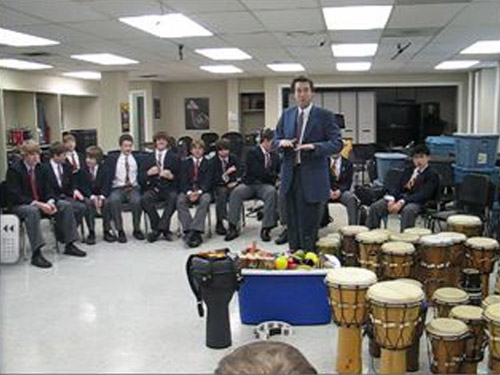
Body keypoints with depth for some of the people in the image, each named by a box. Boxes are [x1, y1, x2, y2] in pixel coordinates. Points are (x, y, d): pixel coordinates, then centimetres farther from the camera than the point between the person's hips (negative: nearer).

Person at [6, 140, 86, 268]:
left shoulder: (40, 168, 5)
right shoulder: (14, 170, -14)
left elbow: (46, 191, 9)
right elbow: (15, 196, -20)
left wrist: (50, 202, -14)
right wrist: (38, 204, -28)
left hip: (40, 202, 7)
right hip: (20, 205, -7)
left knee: (66, 206, -10)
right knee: (32, 211, -39)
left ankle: (69, 245, -7)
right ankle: (36, 253, -41)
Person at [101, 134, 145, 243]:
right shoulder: (112, 158, 8)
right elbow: (106, 177, 0)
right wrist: (105, 195, -13)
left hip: (133, 188, 0)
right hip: (117, 189, 0)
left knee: (137, 200, -32)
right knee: (113, 200, -34)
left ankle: (137, 229, -11)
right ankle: (120, 231, -19)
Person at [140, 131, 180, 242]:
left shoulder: (174, 157, 12)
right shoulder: (149, 158, 17)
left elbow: (180, 177, 6)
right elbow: (142, 178, 12)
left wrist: (171, 176, -15)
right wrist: (148, 173, -10)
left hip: (169, 188, -2)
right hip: (153, 188, 2)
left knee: (173, 198, -35)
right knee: (145, 199, -30)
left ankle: (160, 228, -25)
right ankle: (164, 229, -21)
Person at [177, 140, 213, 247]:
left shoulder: (208, 164, 10)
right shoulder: (186, 163, 14)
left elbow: (208, 182, -1)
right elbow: (183, 181, 4)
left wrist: (199, 192, -19)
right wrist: (189, 192, -16)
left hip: (203, 191, -1)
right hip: (188, 191, 2)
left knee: (205, 200, -35)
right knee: (180, 201, -30)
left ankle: (195, 230, -42)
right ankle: (188, 230, -37)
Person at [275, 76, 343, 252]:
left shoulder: (325, 115, -3)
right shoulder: (287, 114, 12)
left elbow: (337, 143, -7)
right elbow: (276, 140, 18)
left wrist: (314, 146, -22)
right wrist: (282, 142, -7)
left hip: (312, 177, -4)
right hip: (290, 174, 5)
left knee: (309, 223, -1)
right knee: (292, 223, 12)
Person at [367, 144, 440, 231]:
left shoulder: (432, 174, 1)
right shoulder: (409, 170, 23)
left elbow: (423, 194, -13)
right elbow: (398, 186, 14)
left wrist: (402, 202, -25)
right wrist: (391, 199, -9)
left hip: (417, 202, -6)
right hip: (400, 197, 6)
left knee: (408, 210, -40)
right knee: (375, 207, -15)